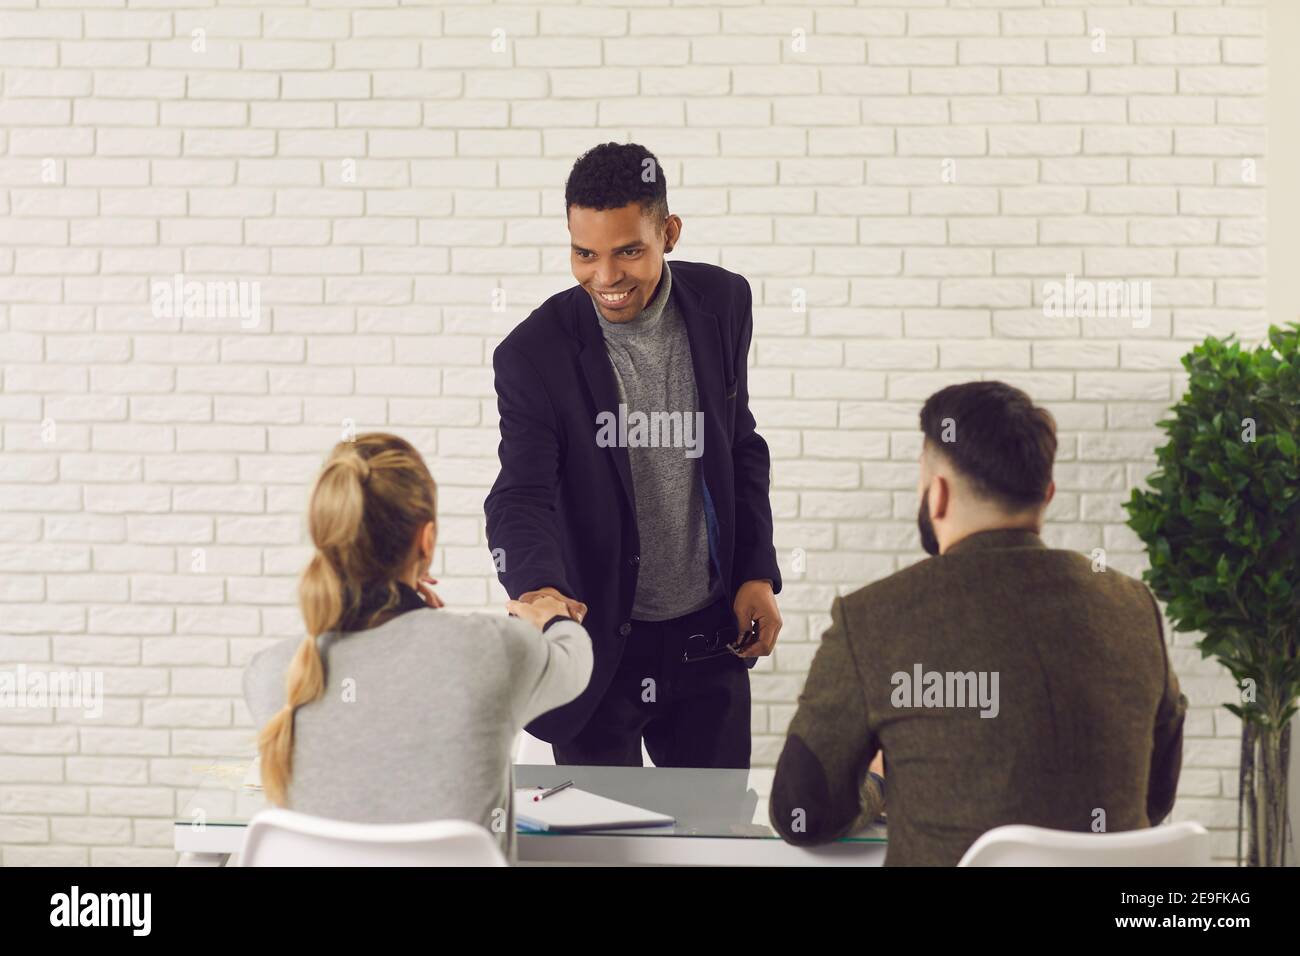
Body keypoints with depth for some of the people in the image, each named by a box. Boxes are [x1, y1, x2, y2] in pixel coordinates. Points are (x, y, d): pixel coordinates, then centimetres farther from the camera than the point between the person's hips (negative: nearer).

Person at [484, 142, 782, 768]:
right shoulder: (535, 355, -14)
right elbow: (522, 497, -20)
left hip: (708, 641, 3)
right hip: (595, 644, -3)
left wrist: (757, 574, 5)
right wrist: (536, 588, -41)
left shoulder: (722, 305, -2)